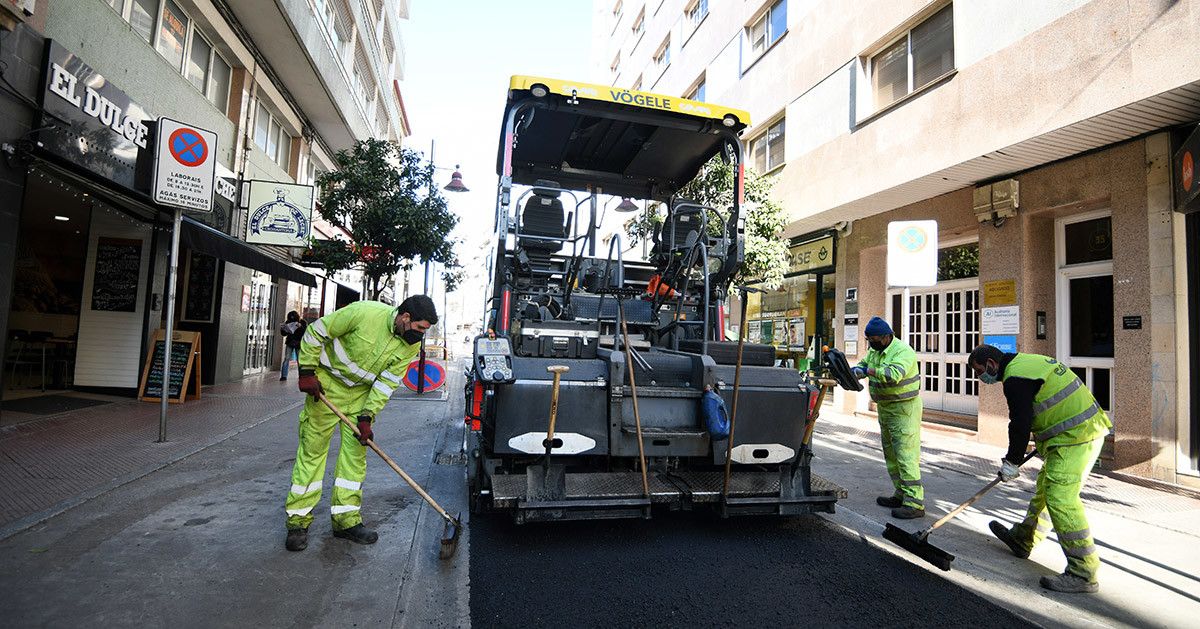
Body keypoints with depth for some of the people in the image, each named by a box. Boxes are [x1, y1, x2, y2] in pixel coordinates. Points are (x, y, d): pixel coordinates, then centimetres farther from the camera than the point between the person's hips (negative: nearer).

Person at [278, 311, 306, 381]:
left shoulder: (303, 323, -6)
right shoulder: (288, 322, 1)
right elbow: (283, 334, 6)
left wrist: (300, 327, -32)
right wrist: (282, 329, -14)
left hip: (299, 344, -2)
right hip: (290, 343, 2)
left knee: (299, 360, 0)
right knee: (287, 359, -5)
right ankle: (284, 376, -3)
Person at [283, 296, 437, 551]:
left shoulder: (411, 346, -13)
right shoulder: (365, 312, -28)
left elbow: (387, 383, -10)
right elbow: (316, 332, -17)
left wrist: (367, 417, -17)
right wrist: (307, 372, -16)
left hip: (362, 393, 4)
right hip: (327, 384, -4)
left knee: (355, 453, 4)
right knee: (312, 448, -1)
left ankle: (346, 519, 14)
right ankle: (298, 520, 11)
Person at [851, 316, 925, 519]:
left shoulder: (902, 351, -20)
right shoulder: (874, 351, 9)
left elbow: (893, 375, -36)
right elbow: (861, 367, 9)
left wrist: (868, 370, -30)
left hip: (904, 409, -9)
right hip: (885, 409, 10)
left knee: (906, 455, -10)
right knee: (891, 454, 14)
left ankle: (915, 503, -7)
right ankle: (901, 495, 25)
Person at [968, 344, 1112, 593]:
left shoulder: (1015, 378, -17)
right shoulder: (1027, 362, 15)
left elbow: (1020, 424, -16)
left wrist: (1012, 462, -6)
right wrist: (1044, 444, 26)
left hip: (1074, 437, -11)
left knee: (1060, 498, -12)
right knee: (1046, 487, 19)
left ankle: (1083, 574, -7)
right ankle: (1022, 540, 32)